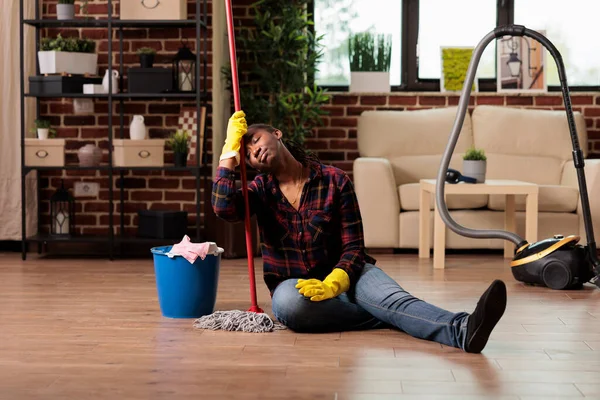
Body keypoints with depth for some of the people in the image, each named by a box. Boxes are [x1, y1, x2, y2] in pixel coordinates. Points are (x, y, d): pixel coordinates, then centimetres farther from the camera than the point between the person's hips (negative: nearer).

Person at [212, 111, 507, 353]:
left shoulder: (334, 181, -2)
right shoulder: (261, 189, 5)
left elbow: (354, 247, -6)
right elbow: (224, 208, -17)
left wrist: (333, 283, -26)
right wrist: (230, 151, -13)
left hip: (341, 275, -1)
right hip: (292, 284, 1)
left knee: (391, 296, -34)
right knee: (287, 302, -38)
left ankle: (461, 330, -60)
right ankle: (386, 319, -33)